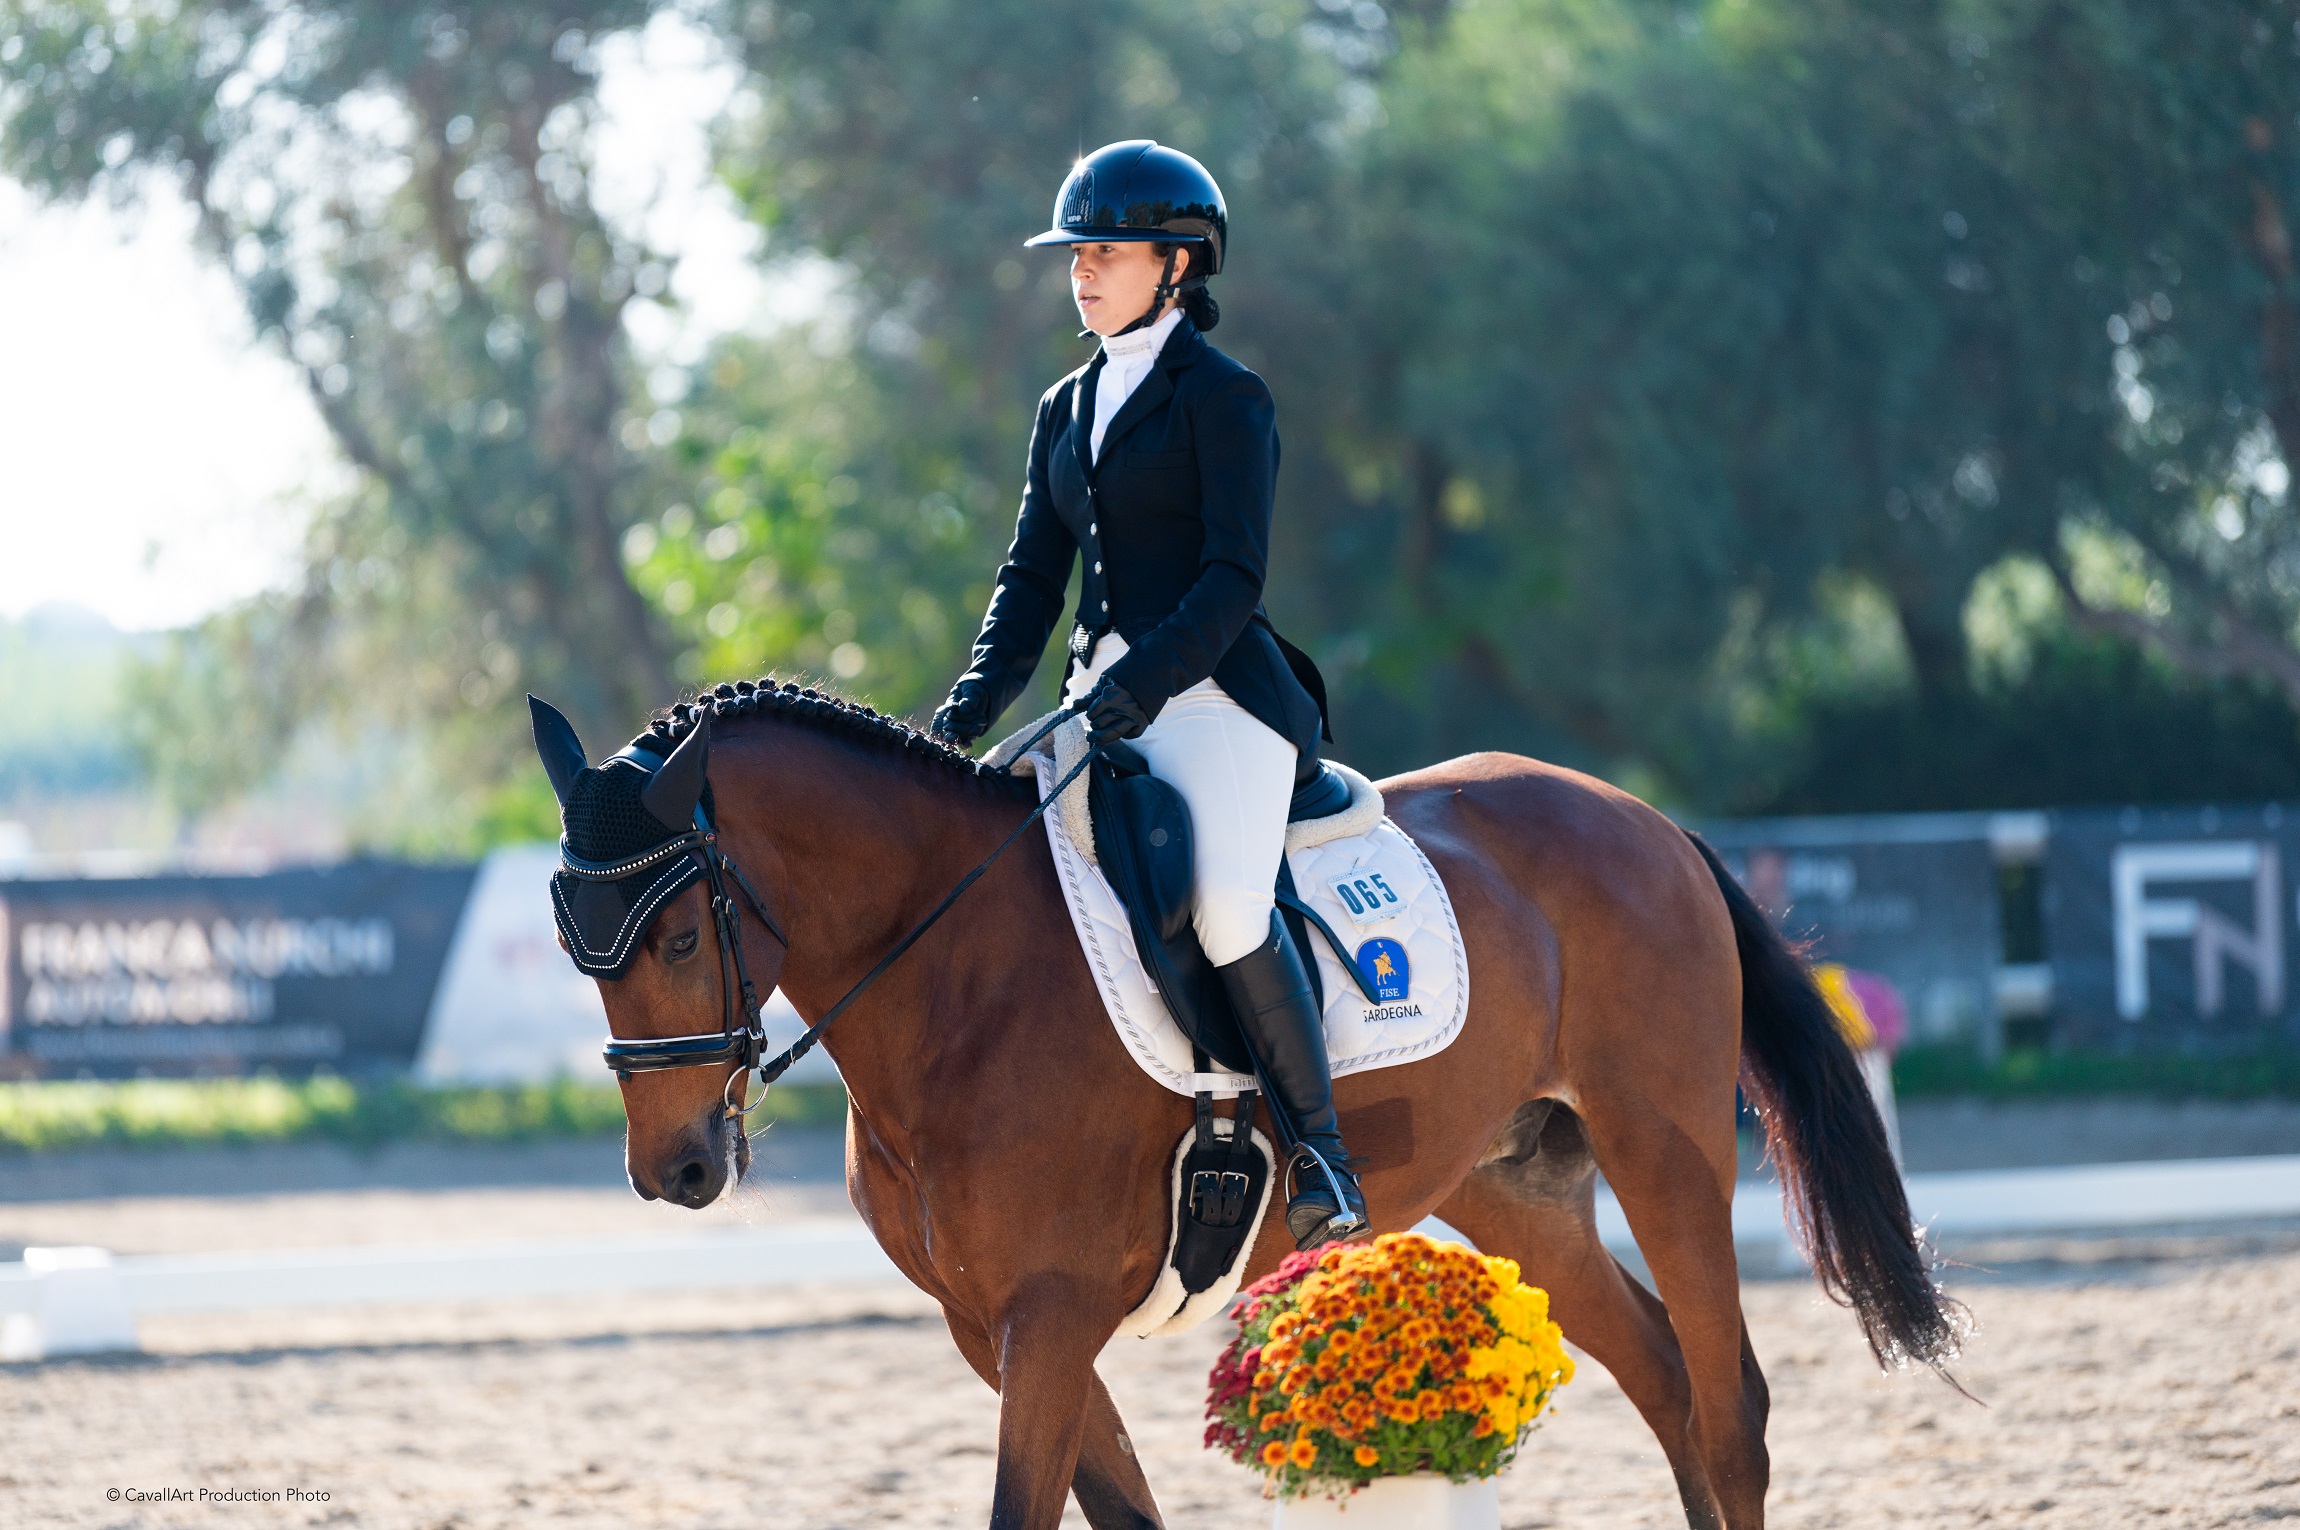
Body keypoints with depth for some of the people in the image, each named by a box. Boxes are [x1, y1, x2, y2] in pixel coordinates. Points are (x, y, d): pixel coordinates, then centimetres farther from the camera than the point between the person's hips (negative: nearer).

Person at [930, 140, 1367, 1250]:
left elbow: (1235, 576, -12)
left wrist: (1143, 681, -25)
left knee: (1225, 905, -28)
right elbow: (1034, 575, 16)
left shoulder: (1223, 397, -4)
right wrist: (974, 703, 1)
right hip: (1108, 701, 8)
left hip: (1213, 693, -8)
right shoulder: (1067, 410, 18)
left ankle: (1319, 1150, -16)